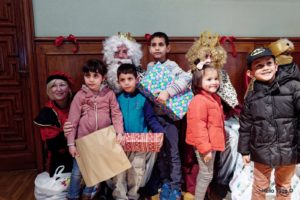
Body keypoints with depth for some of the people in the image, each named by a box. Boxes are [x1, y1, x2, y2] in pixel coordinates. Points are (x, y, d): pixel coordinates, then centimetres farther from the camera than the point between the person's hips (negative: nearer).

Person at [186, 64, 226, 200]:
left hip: (211, 143, 10)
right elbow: (198, 127, -25)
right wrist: (205, 148, -24)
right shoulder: (199, 101, -22)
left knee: (203, 173, 22)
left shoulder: (215, 98, 10)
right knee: (207, 174, 1)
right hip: (205, 144, -10)